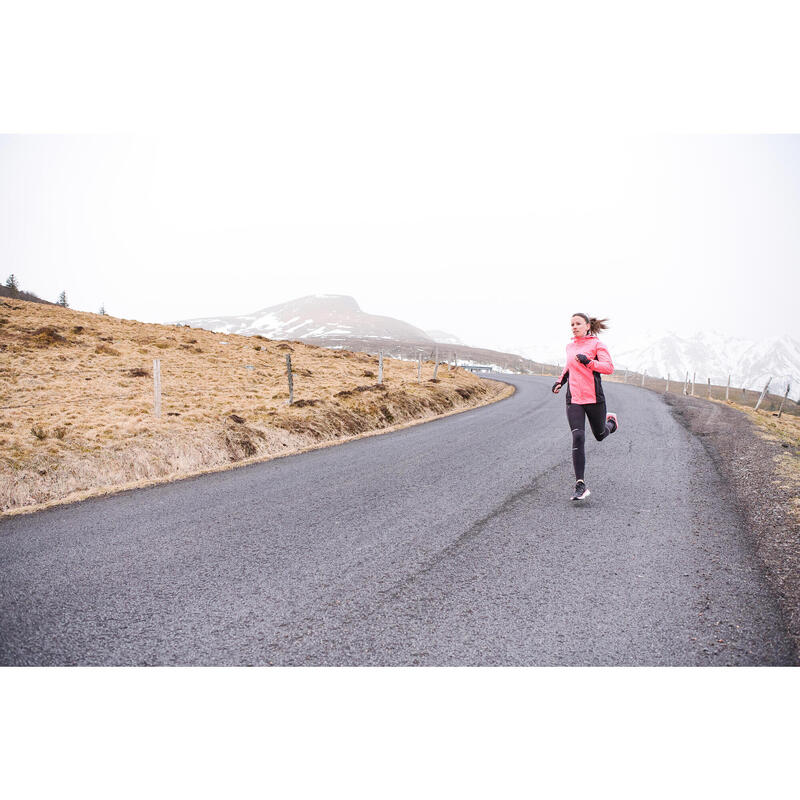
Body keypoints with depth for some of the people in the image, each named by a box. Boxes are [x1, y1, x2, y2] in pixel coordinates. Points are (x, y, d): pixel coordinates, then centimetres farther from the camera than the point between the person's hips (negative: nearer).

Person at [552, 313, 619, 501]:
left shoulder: (596, 344, -2)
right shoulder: (570, 346, 13)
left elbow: (609, 368, -12)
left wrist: (588, 362, -24)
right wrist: (561, 380, 17)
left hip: (594, 398, -3)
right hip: (573, 399, 3)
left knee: (600, 435, 16)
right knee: (578, 438, -13)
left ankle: (611, 422, 55)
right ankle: (580, 486, -14)